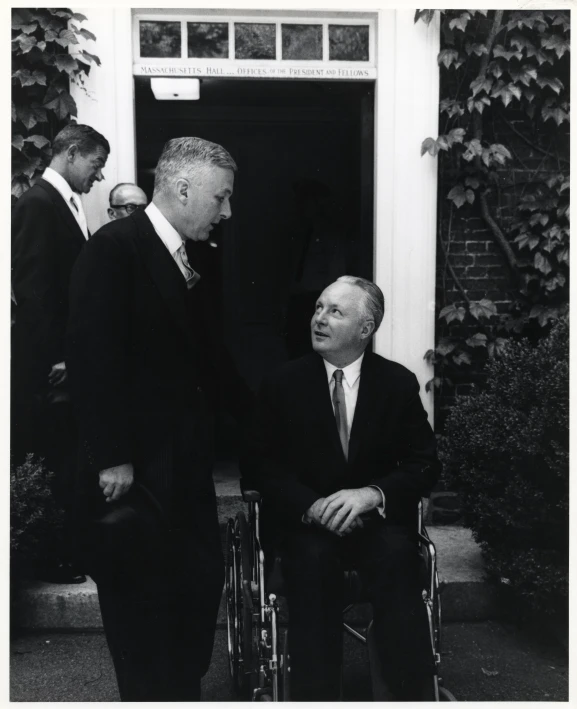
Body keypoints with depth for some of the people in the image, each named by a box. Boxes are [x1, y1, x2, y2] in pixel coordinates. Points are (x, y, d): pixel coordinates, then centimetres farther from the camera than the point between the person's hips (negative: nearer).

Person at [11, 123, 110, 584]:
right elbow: (32, 289, -18)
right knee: (52, 460, 1)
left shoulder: (68, 205, 14)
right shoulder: (38, 204, -13)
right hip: (50, 363, -9)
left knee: (67, 459, 14)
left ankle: (67, 547, 26)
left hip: (71, 358, 9)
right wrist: (54, 359, -19)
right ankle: (50, 557, 14)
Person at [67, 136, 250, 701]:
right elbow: (92, 357, -19)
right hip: (134, 467, -8)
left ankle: (183, 692, 32)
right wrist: (111, 458, -19)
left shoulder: (188, 258, 10)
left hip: (186, 460, 8)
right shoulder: (114, 247, -14)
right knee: (142, 602, 5)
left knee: (202, 581, 15)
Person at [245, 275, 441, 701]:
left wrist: (372, 494, -22)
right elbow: (259, 464, -1)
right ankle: (314, 696, -28)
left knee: (396, 551, -32)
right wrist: (312, 506, -20)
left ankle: (414, 696, -27)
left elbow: (425, 464, -1)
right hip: (304, 520, 0)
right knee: (315, 554, -33)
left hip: (376, 518, 1)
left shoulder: (399, 382, 4)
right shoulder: (283, 383, 3)